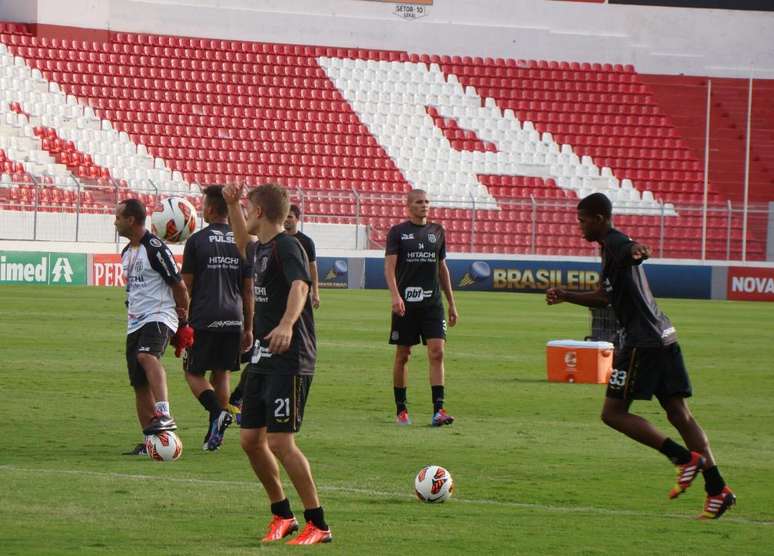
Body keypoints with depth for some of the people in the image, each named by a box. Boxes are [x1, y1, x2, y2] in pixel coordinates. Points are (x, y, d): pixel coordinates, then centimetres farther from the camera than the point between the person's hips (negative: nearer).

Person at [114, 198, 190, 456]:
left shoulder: (155, 248, -12)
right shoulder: (127, 252, 16)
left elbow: (178, 285, -9)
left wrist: (183, 320, -3)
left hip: (159, 316, -9)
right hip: (135, 323, 9)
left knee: (147, 356, -36)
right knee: (139, 383, 6)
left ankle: (164, 415, -48)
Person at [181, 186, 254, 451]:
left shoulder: (197, 240, -4)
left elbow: (186, 286, -3)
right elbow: (248, 291, 9)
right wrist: (248, 328, 15)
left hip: (204, 320, -4)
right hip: (233, 319, 4)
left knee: (194, 372, 7)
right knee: (221, 374, 12)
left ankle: (217, 412, -18)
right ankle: (214, 435, 11)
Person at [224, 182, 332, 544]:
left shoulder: (286, 246, -13)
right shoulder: (260, 249, 15)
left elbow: (299, 286, -32)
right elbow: (244, 247, 41)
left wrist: (286, 325, -50)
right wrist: (232, 207, 31)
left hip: (289, 361, -9)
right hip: (262, 358, 9)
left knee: (280, 442, -13)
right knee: (250, 439, 9)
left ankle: (318, 525, -6)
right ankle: (283, 515, 23)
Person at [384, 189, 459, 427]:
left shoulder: (437, 232, 12)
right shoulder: (397, 232, 0)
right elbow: (389, 266, -10)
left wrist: (451, 303, 18)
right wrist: (395, 296, -26)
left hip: (432, 303, 3)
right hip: (405, 304, -3)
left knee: (437, 353, -10)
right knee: (402, 356, 5)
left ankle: (438, 410, -14)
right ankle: (401, 409, 16)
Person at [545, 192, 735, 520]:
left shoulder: (614, 244, -9)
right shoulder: (612, 247, 23)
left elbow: (630, 251, -35)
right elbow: (604, 298, 35)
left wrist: (636, 252, -57)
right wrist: (565, 296, 28)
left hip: (642, 340, -10)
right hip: (663, 336, 10)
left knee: (613, 413, -4)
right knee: (678, 413, 6)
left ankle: (685, 458, -10)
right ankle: (717, 489, -1)